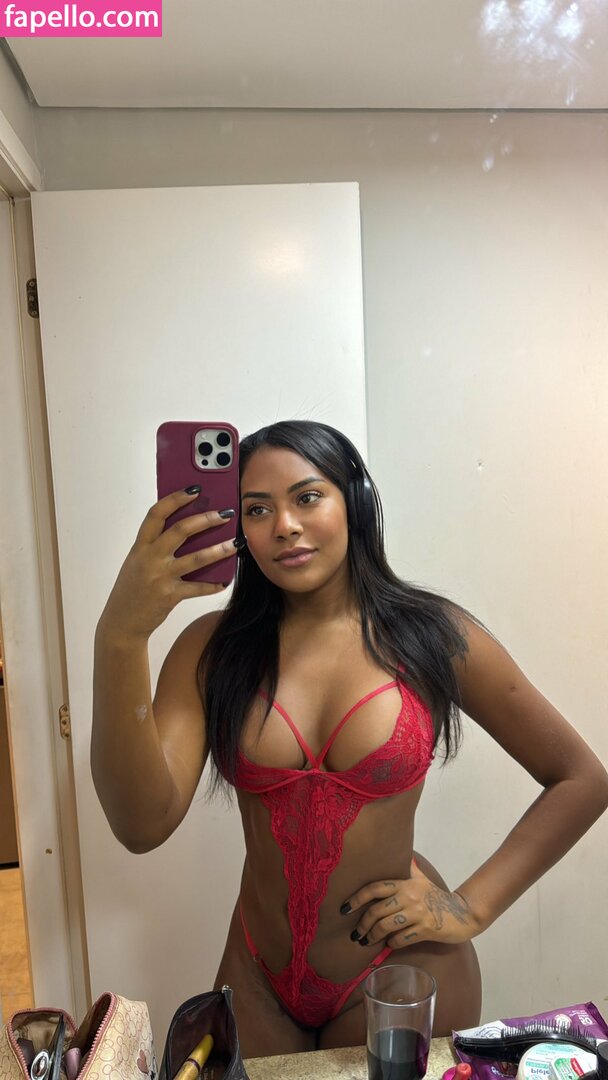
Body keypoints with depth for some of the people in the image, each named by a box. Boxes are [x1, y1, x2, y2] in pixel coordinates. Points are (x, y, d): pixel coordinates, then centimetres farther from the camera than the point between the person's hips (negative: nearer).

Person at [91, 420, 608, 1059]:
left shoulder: (434, 635, -13)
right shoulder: (212, 648, -10)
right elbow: (144, 825, -23)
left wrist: (471, 908, -9)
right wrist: (119, 638, -35)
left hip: (401, 971, -1)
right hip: (259, 979, 2)